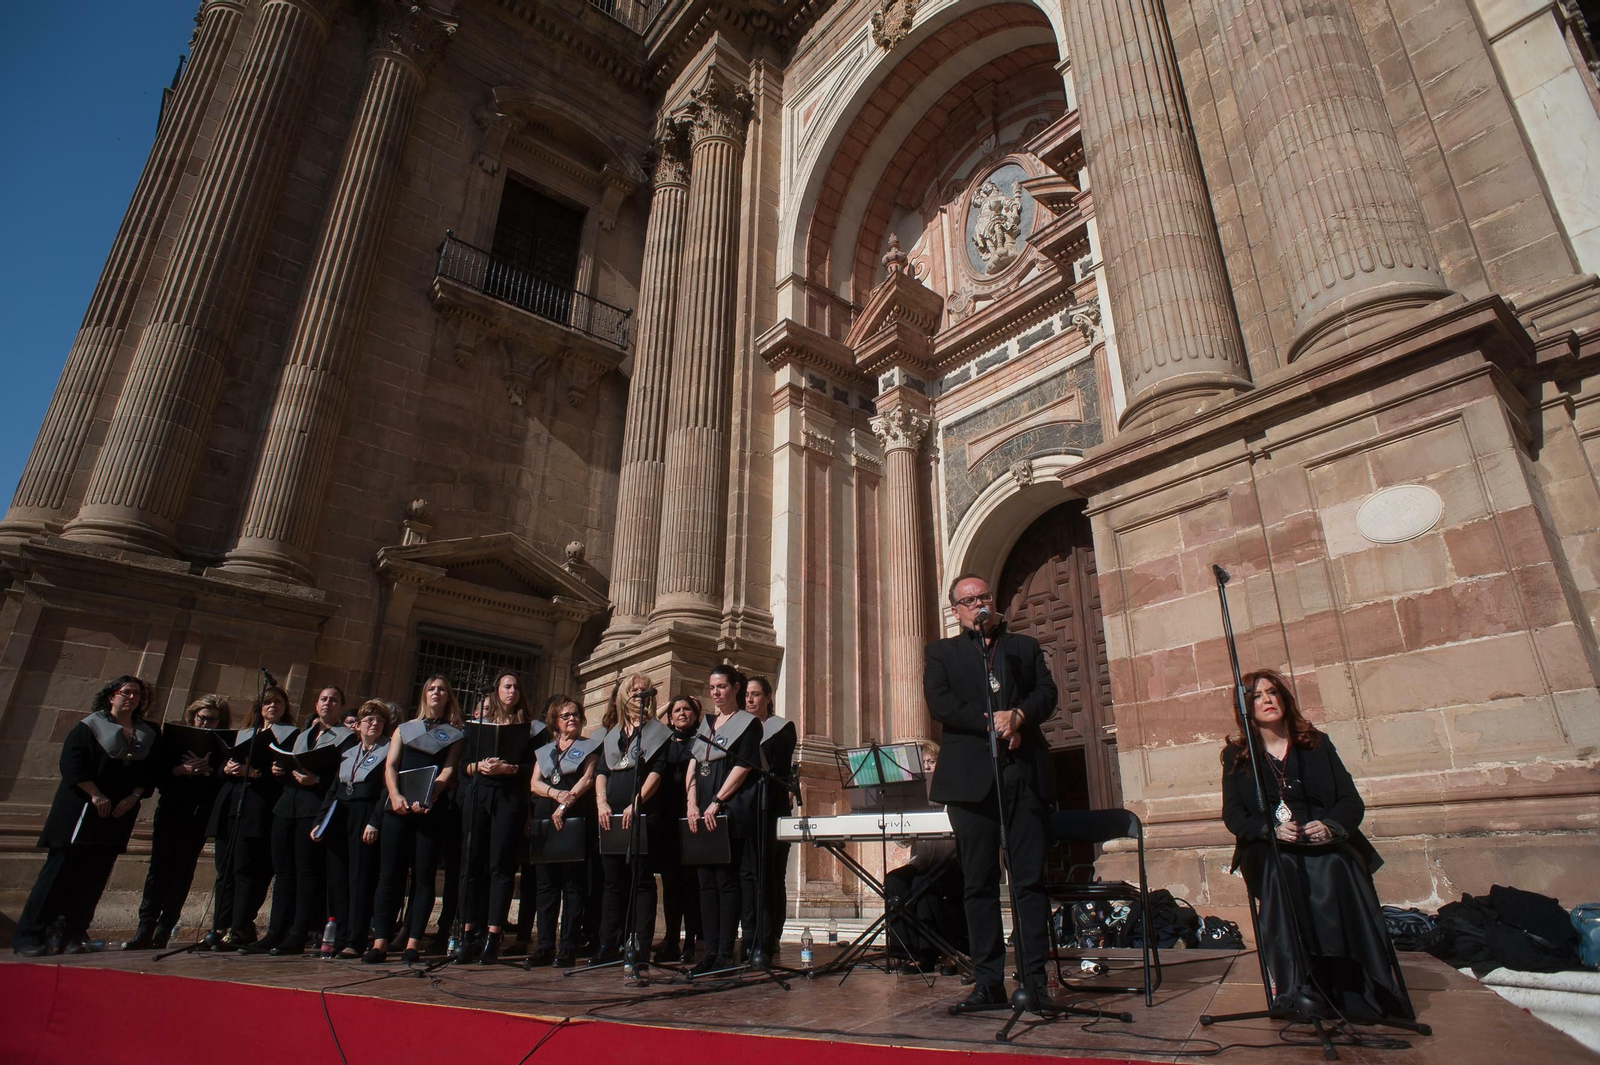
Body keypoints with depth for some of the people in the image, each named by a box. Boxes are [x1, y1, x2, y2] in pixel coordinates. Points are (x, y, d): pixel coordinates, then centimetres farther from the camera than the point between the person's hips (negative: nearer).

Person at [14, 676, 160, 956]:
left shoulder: (147, 735, 11)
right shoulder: (91, 726, -1)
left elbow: (149, 774, 10)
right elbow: (72, 762, -11)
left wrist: (133, 797, -6)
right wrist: (95, 794, -16)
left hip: (119, 815, 4)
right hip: (80, 813, -4)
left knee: (93, 878, 5)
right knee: (60, 871, -4)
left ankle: (70, 936, 12)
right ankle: (29, 935, 5)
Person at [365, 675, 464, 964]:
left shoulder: (454, 735, 12)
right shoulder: (404, 729, 20)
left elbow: (448, 772, 0)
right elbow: (390, 765, 9)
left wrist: (427, 799, -17)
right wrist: (395, 796, -10)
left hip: (432, 810, -2)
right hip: (398, 807, 2)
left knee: (424, 875, -4)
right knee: (389, 873, -1)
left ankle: (413, 943, -1)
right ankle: (380, 942, 3)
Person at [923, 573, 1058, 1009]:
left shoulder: (1025, 647, 20)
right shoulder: (941, 652, 14)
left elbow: (1047, 692, 7)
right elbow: (938, 703, -2)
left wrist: (1019, 715, -13)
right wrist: (989, 722, -14)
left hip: (1024, 773, 1)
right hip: (971, 776, -1)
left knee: (1030, 878, 0)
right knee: (978, 883, 1)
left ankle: (1034, 977, 8)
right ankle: (988, 980, 8)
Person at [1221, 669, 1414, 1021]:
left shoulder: (1317, 743, 16)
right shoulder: (1236, 755, 12)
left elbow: (1352, 801, 7)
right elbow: (1232, 815, 3)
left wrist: (1330, 826, -16)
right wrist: (1271, 828, -19)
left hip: (1325, 844, 1)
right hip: (1269, 848, 0)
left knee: (1334, 868, -34)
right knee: (1283, 870, -35)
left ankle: (1358, 988, -29)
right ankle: (1299, 985, -33)